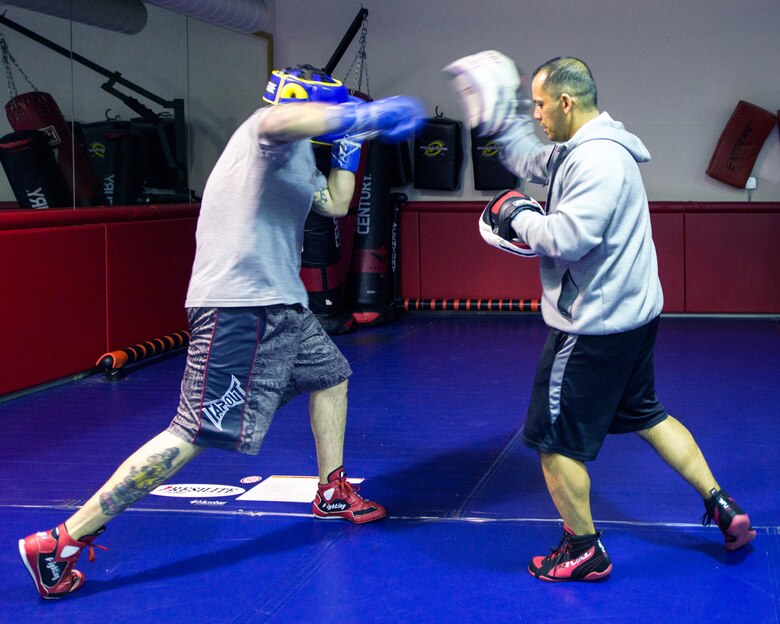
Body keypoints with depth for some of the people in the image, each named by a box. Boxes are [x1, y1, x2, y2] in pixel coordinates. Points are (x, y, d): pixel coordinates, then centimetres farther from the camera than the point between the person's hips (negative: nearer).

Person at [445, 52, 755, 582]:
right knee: (646, 415, 24)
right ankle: (722, 506, 26)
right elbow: (534, 162, 28)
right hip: (632, 313, 11)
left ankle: (584, 551, 15)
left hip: (595, 327, -11)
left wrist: (518, 216, -13)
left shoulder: (598, 160, -22)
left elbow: (565, 238, -29)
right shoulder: (579, 149, 10)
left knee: (555, 439, 2)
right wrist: (502, 124, 19)